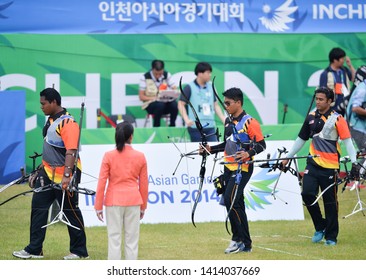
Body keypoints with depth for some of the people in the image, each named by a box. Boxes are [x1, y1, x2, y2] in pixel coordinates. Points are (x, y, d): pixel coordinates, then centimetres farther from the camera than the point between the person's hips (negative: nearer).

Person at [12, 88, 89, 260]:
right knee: (38, 207, 6)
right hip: (48, 174, 9)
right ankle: (34, 250, 9)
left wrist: (67, 177, -34)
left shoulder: (67, 123, -19)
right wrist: (38, 171, 22)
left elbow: (71, 152, -26)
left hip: (64, 178, -9)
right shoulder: (50, 121, 11)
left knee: (71, 212, 1)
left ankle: (79, 251, 12)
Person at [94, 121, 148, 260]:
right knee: (132, 238, 6)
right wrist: (143, 206, 16)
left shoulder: (109, 156, -5)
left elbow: (102, 182, -5)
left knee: (114, 238, 2)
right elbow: (144, 184, 5)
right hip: (133, 200, 1)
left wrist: (98, 206, 2)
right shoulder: (140, 156, 0)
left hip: (113, 200, -1)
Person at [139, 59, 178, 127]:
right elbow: (141, 96, -6)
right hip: (151, 104, -3)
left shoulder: (167, 75, 3)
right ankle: (156, 128, -23)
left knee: (174, 104, -31)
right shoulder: (145, 77, -6)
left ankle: (172, 126, -14)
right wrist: (153, 98, -23)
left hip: (165, 102, 3)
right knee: (160, 105, -37)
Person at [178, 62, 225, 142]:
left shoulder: (210, 87, 14)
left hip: (210, 126, 5)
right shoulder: (189, 88, -2)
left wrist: (223, 119, 13)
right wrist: (186, 119, -15)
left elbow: (215, 105, 22)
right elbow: (181, 104, -2)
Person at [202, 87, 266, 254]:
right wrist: (211, 149, 12)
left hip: (243, 168, -8)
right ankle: (245, 244, 14)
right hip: (229, 168, 8)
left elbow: (261, 144, -13)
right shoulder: (228, 121, 14)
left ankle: (238, 239, -8)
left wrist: (249, 153, -29)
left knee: (230, 200, -18)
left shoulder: (249, 122, -11)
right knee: (236, 205, 9)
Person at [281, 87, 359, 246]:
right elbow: (301, 139, 19)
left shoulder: (337, 119, -6)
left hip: (330, 166, -4)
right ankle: (320, 227, 11)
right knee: (307, 194, -9)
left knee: (330, 202, 1)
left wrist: (354, 162, -21)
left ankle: (331, 236, 13)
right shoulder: (311, 117, 8)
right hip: (313, 163, 4)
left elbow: (347, 141, -10)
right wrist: (287, 157, 19)